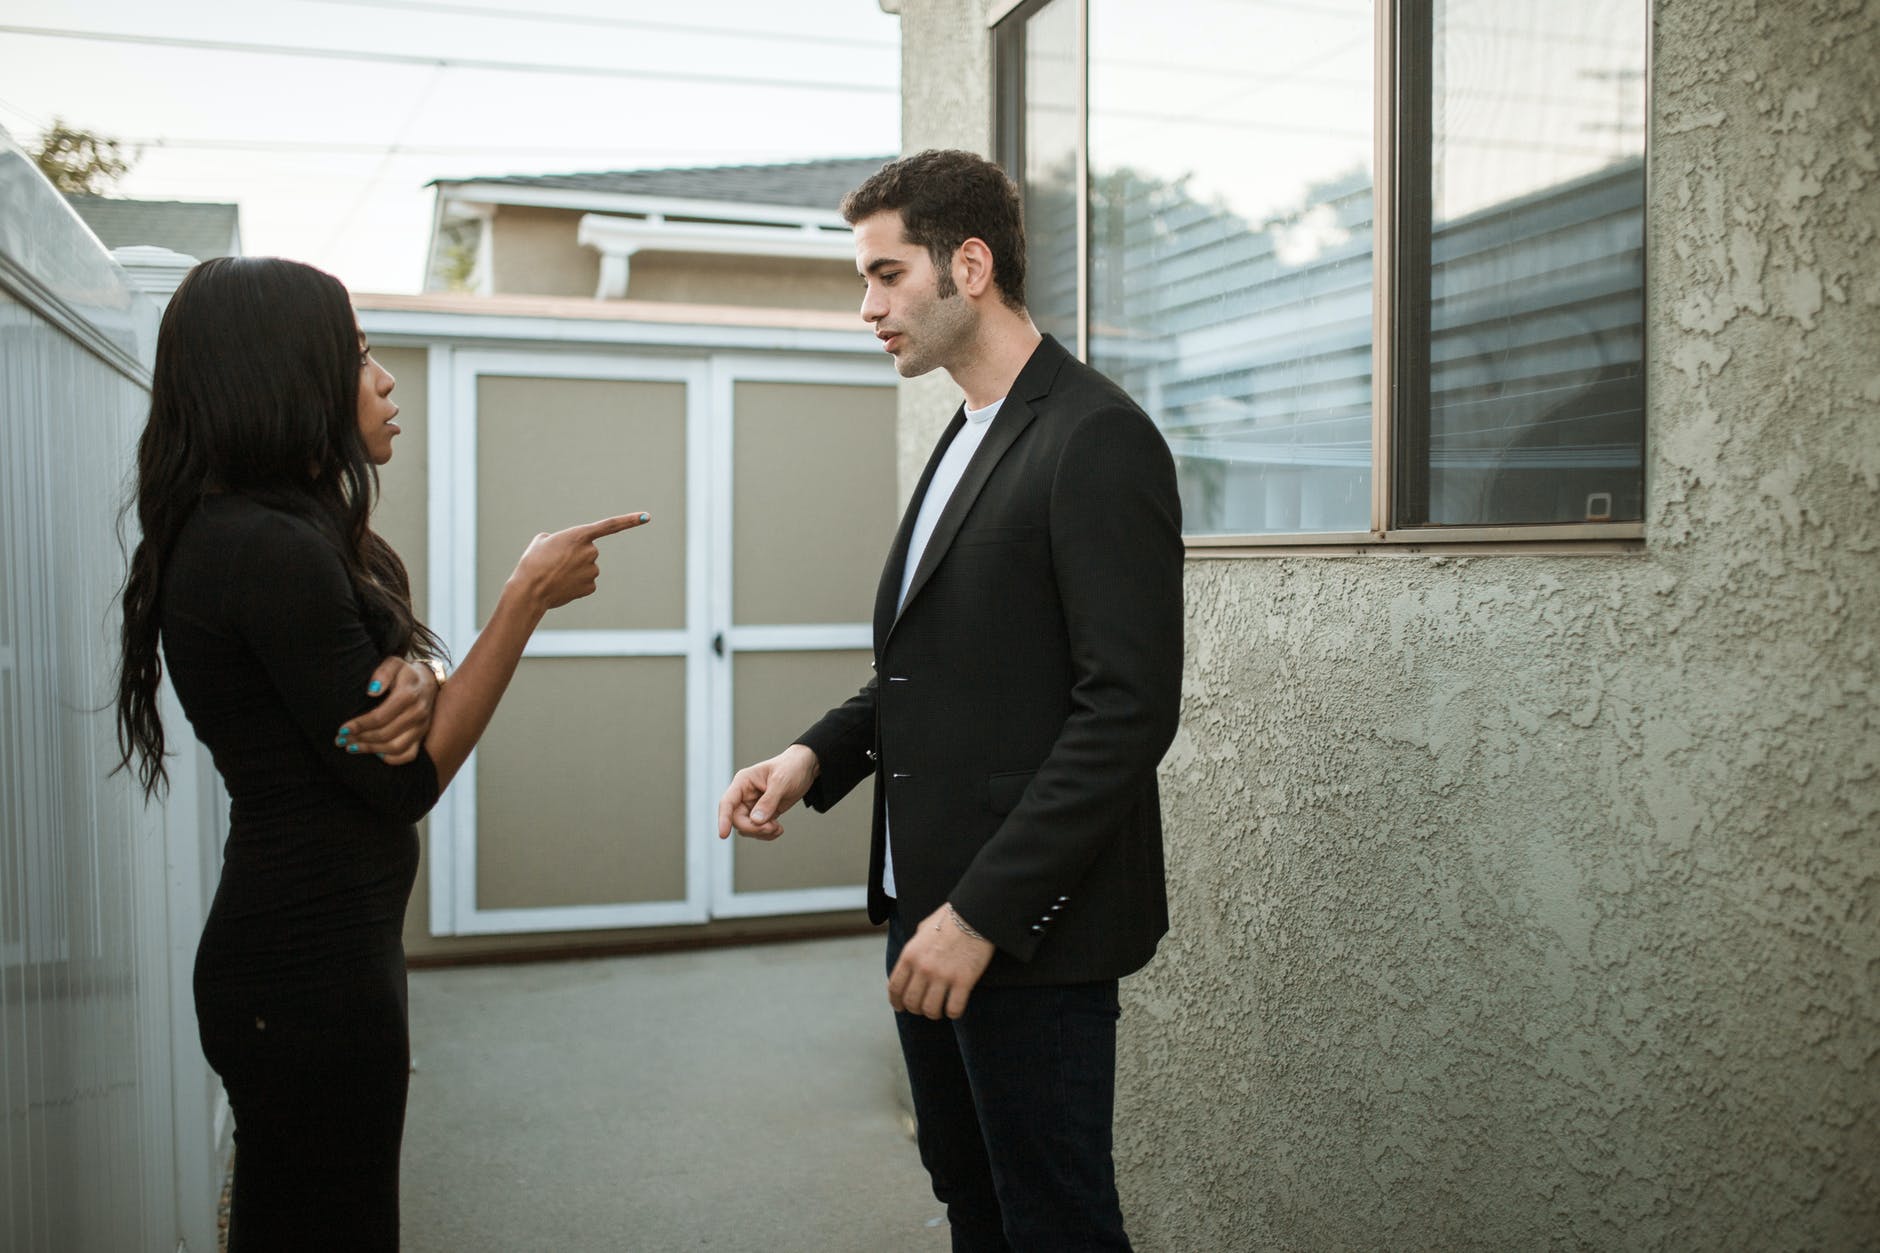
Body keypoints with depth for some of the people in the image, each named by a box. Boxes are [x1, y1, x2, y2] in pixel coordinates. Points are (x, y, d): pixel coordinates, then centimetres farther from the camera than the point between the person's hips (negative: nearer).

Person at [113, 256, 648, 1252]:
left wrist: (411, 682, -13)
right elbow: (406, 782, -19)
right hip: (311, 964, -10)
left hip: (288, 944, 10)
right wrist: (528, 597, -14)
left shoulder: (257, 532, 10)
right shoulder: (270, 549, -22)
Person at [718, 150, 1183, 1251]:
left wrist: (984, 912, -22)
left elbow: (1129, 707, -21)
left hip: (1030, 923, -9)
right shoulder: (968, 439, 15)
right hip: (932, 906, 9)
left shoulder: (1098, 438, -15)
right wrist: (820, 755, 4)